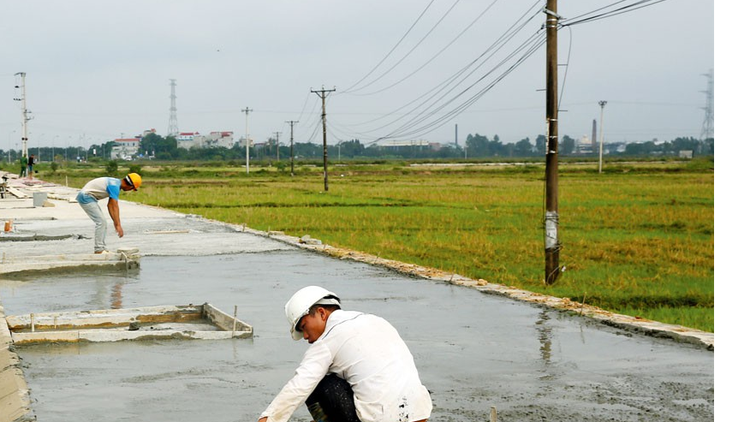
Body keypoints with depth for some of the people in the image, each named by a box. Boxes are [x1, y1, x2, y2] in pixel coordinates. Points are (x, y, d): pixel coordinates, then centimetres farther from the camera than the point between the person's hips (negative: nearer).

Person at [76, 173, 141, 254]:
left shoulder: (116, 184, 10)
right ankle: (98, 250, -10)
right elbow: (115, 207, -26)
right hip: (86, 197, -10)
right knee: (101, 222, -13)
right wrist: (118, 225, -27)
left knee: (103, 223, 9)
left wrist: (115, 222, 15)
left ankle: (103, 249, 9)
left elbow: (110, 205, 16)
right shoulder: (115, 186, -21)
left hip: (88, 197, 10)